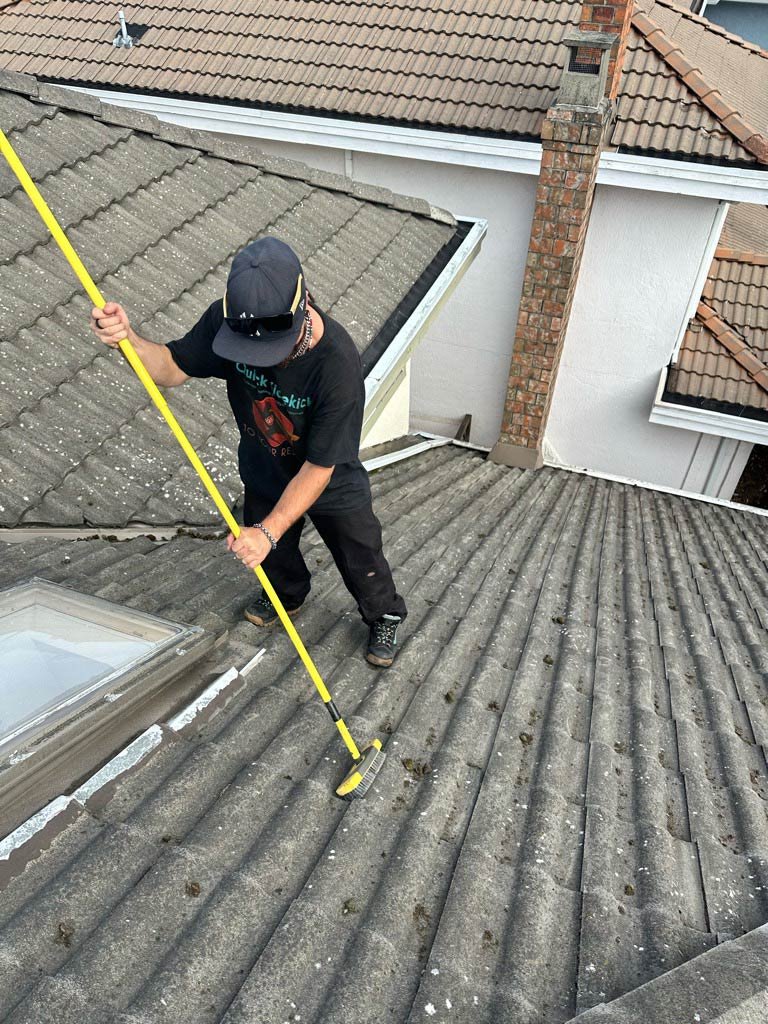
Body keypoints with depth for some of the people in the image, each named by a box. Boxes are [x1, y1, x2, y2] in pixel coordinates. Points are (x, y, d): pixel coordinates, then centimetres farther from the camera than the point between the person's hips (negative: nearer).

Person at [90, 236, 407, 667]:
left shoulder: (338, 364, -39)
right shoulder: (227, 319, -25)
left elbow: (318, 468, -33)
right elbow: (173, 368, -12)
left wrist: (268, 531, -37)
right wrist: (129, 340, -33)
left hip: (333, 486, -4)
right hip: (264, 472, 5)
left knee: (362, 562, 14)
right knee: (273, 555, 26)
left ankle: (385, 617, 46)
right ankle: (288, 595, 60)